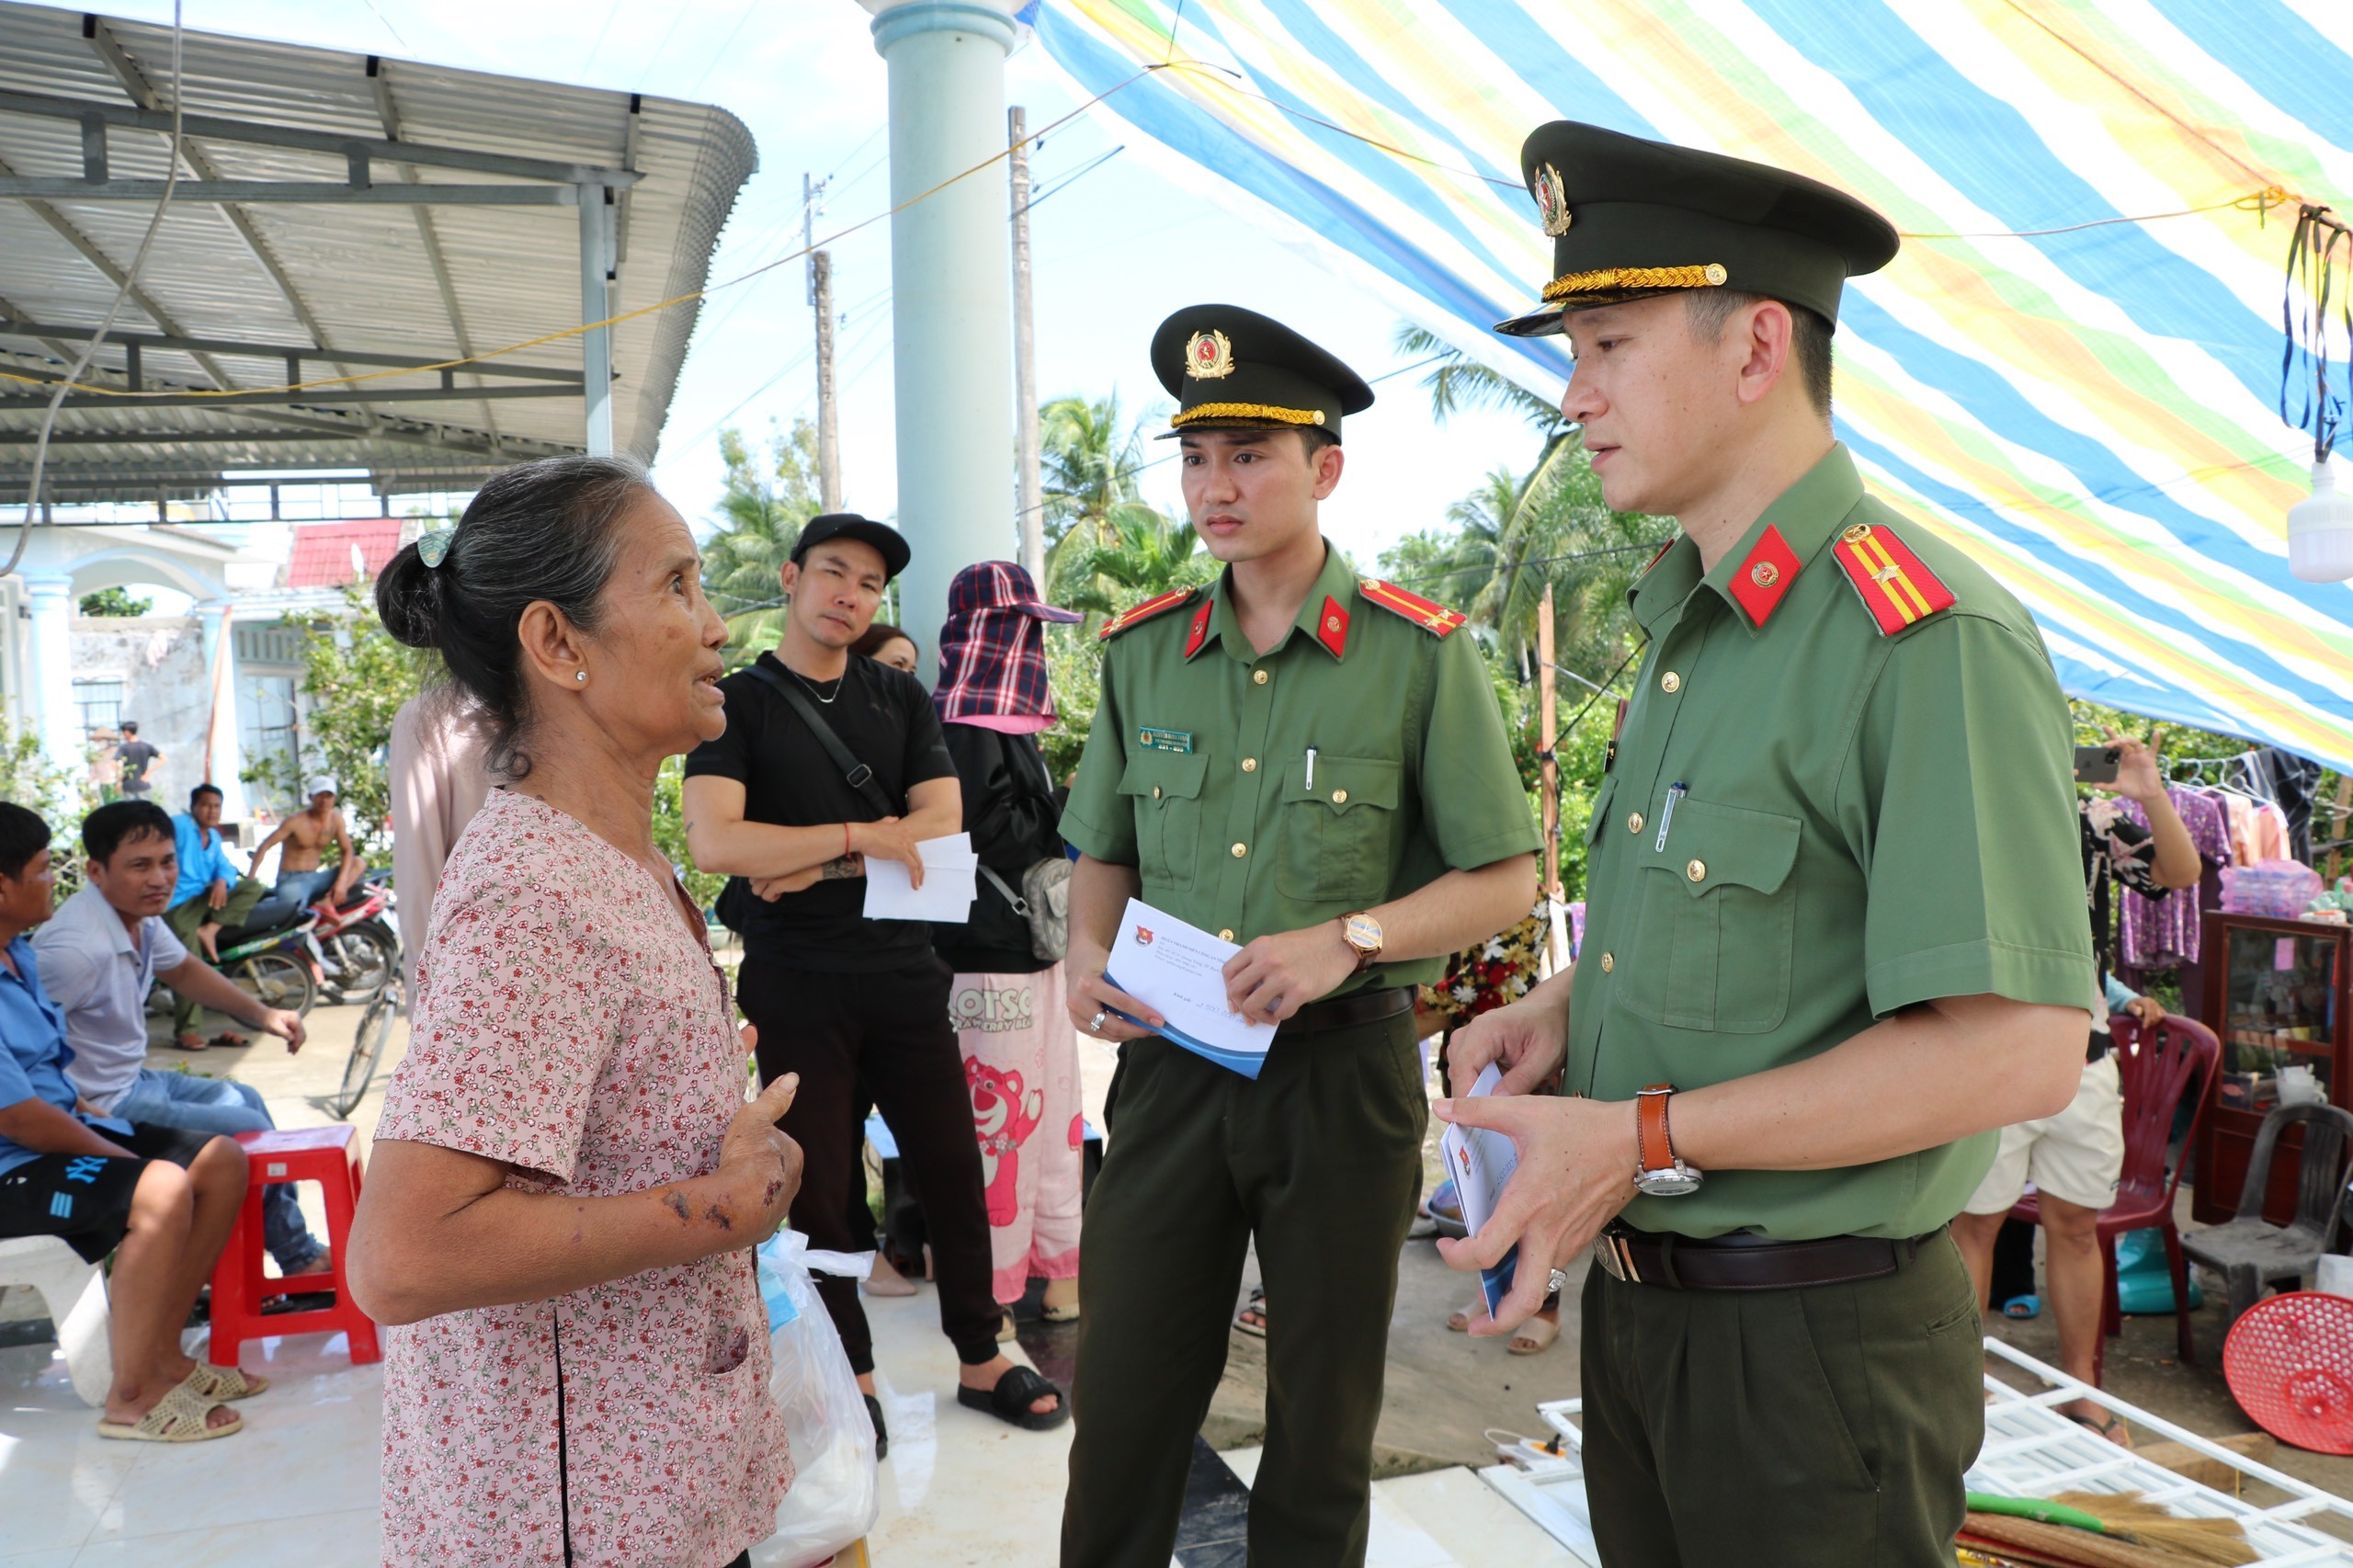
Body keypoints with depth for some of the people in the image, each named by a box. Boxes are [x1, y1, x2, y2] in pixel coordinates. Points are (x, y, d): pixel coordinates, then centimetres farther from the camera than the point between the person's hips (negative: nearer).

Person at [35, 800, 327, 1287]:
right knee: (251, 1131, -6)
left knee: (246, 1100, 21)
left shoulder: (142, 916, -2)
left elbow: (184, 970, 18)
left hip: (133, 1079, 10)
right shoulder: (78, 946, -31)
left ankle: (298, 1255, 31)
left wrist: (262, 1014, 9)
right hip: (100, 1108, -10)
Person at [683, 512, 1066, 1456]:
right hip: (795, 982, -3)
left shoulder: (900, 698, 9)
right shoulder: (739, 702, -1)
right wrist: (861, 835, -16)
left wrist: (813, 866, -12)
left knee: (953, 1169, 9)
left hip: (902, 967, 3)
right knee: (822, 1190, 7)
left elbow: (941, 824, -3)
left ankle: (980, 1357, 25)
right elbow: (714, 841, -16)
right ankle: (851, 1378, 25)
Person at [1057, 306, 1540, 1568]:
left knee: (1322, 1417, 15)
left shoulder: (1419, 653, -6)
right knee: (1124, 1402, 11)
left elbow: (1506, 879, -4)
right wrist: (1089, 951, -7)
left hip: (1342, 1064, -2)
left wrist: (1347, 941, -19)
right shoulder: (1142, 651, 4)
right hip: (1169, 1059, 3)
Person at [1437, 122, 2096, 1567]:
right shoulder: (1689, 627, 9)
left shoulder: (1929, 638, -20)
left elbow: (2019, 1048, -25)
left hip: (1815, 1346, -8)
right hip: (1635, 1294, 8)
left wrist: (1646, 1138, -23)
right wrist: (1569, 1006, 1)